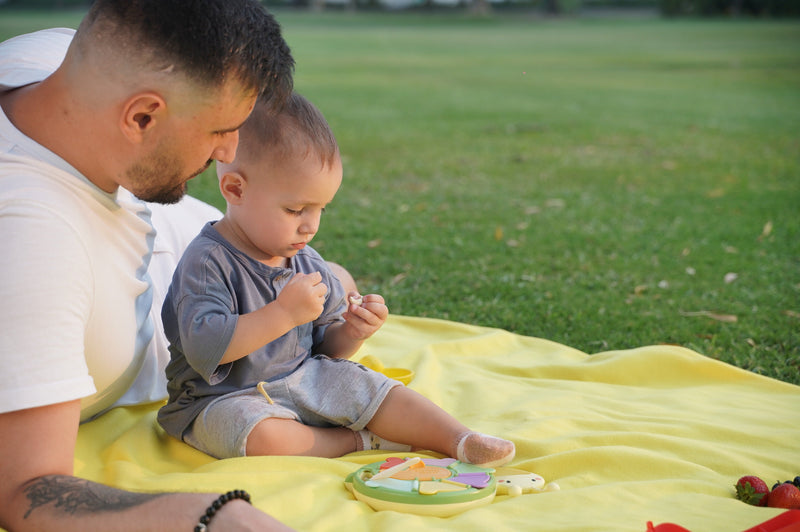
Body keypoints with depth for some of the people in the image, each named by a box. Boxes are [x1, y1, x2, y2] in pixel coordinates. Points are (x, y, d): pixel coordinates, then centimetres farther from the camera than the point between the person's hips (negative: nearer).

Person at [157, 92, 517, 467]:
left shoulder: (307, 263, 5)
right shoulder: (208, 261, -19)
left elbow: (324, 346, 14)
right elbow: (204, 347, -32)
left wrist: (351, 333, -10)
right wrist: (283, 314, -34)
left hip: (303, 380, 7)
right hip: (224, 400, -7)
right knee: (263, 436, -35)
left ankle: (461, 440, -7)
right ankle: (355, 441, -14)